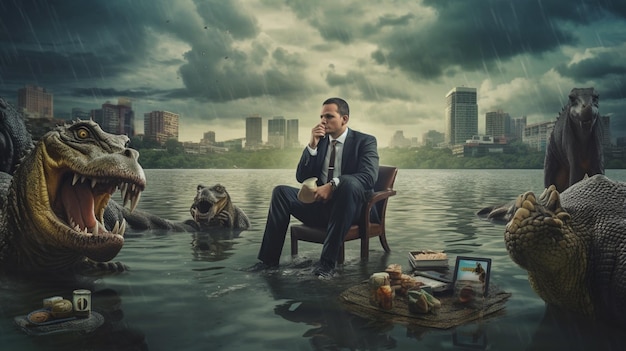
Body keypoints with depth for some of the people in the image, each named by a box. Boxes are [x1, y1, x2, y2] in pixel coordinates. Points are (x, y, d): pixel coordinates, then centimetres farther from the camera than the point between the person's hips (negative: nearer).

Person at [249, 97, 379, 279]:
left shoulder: (365, 141, -1)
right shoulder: (319, 141, 13)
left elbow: (369, 176, -19)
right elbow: (301, 177, 6)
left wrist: (333, 184, -32)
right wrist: (312, 145, -7)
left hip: (350, 208, -4)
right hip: (319, 204, 5)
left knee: (349, 182, -36)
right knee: (281, 192, -15)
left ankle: (328, 261, -33)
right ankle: (269, 259, -12)